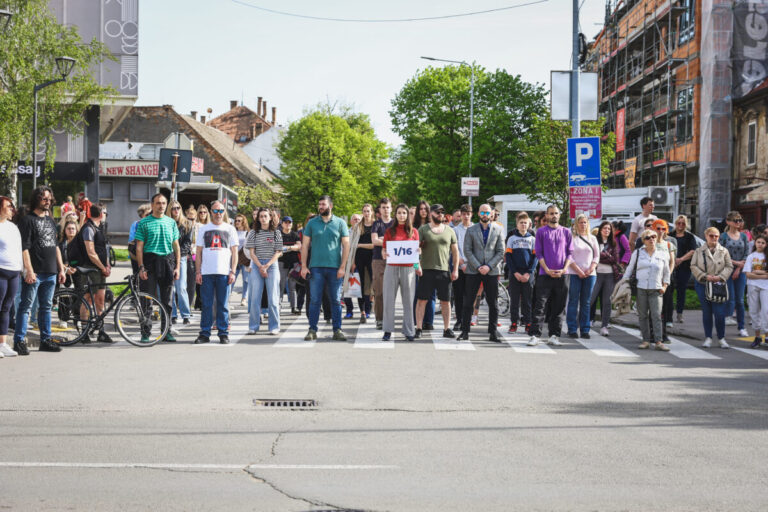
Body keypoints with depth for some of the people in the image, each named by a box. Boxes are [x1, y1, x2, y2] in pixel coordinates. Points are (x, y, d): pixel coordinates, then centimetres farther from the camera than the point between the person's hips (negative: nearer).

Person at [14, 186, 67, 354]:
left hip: (50, 272, 7)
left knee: (46, 307, 11)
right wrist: (29, 270, -19)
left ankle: (46, 340, 16)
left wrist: (61, 269, 16)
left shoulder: (50, 220, 18)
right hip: (34, 273, -7)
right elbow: (24, 247, -12)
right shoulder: (27, 220, -5)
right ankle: (19, 341, -3)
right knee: (25, 306, -5)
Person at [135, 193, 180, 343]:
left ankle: (167, 331, 15)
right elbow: (139, 247, -2)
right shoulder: (144, 223, 1)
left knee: (167, 299, 7)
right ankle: (145, 333, 2)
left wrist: (177, 267, 5)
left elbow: (176, 246, 12)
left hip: (167, 262, 3)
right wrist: (141, 267, -10)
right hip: (150, 261, -3)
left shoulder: (171, 222, 11)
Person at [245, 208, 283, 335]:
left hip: (272, 265, -1)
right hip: (256, 265, 1)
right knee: (255, 297, -2)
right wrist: (260, 266, -8)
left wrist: (267, 265, -10)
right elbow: (251, 252, 3)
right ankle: (253, 326, 4)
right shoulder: (253, 233, 7)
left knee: (273, 297, -3)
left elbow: (278, 252, 2)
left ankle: (274, 327, 1)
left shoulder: (276, 233, 6)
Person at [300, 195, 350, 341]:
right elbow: (305, 245, 8)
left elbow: (346, 245, 4)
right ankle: (312, 330, 5)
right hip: (316, 267, 0)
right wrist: (304, 266, -1)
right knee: (315, 300, 0)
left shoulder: (340, 223, 6)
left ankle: (337, 330, 8)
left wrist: (342, 267, -5)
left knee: (336, 300, 3)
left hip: (335, 268, 0)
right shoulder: (312, 223, 8)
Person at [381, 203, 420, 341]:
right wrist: (384, 254, -14)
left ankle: (409, 331, 7)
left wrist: (417, 266, -5)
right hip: (392, 268, 0)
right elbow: (384, 249, 9)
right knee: (389, 300, -1)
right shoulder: (389, 231, 8)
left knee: (408, 301, 1)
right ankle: (388, 330, 5)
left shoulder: (413, 232, 9)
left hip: (408, 268, 0)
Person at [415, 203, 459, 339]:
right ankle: (418, 329, 2)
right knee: (422, 300, -3)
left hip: (444, 271, 2)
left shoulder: (449, 231, 10)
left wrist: (455, 270, 5)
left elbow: (455, 251, 12)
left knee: (446, 301, 5)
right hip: (426, 270, -2)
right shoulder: (423, 230, 3)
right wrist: (417, 265, -14)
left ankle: (447, 329, 12)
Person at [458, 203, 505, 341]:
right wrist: (478, 266, -11)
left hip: (491, 271, 0)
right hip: (473, 270, 0)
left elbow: (501, 252, 2)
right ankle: (465, 331, 7)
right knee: (468, 302, 0)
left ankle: (493, 332, 9)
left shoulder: (498, 230, 5)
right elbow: (467, 251, -1)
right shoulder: (471, 230, 5)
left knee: (493, 303, 3)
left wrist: (488, 266, -10)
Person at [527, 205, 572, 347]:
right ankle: (535, 335, -7)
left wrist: (564, 269, -6)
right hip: (545, 274, -2)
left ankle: (554, 335, 9)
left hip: (561, 275, 2)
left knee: (558, 307, 4)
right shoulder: (541, 232, 5)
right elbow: (538, 253, 1)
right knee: (540, 306, -6)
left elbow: (570, 253, 9)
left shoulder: (566, 232, 11)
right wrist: (547, 270, -10)